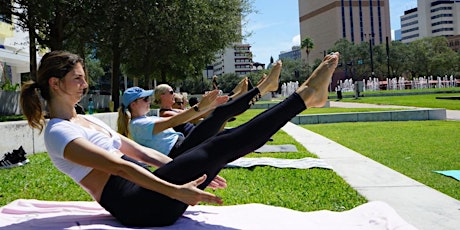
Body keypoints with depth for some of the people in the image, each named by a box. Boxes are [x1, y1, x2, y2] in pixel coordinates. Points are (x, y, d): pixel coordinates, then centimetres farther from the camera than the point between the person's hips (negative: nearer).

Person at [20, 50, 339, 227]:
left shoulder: (85, 120, 20)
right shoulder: (58, 133, -8)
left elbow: (140, 152, 18)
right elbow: (118, 166, -21)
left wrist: (194, 172, 14)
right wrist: (176, 191, -30)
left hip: (146, 190, 9)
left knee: (228, 140, -4)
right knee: (218, 147, -17)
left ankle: (305, 95, -1)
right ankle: (304, 94, -12)